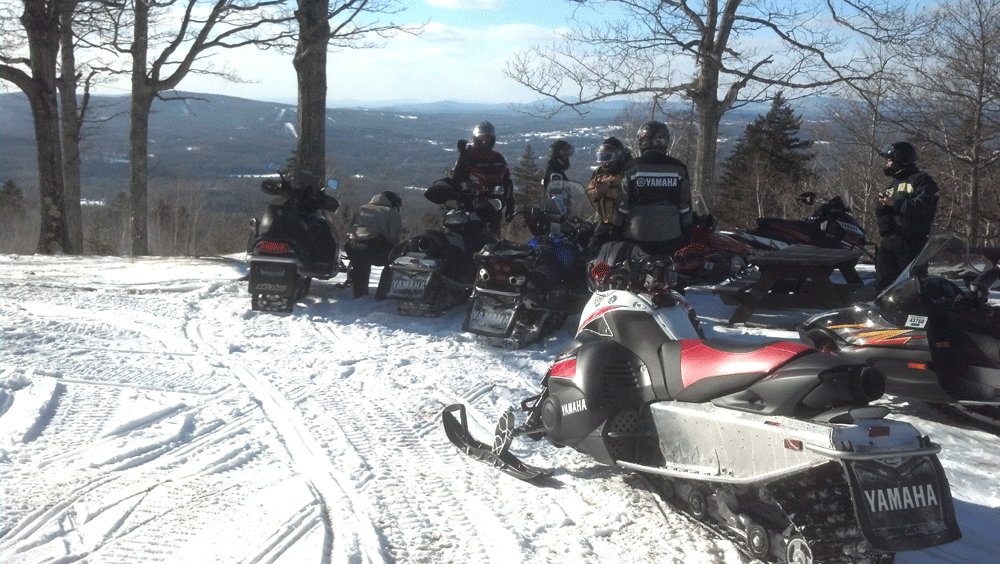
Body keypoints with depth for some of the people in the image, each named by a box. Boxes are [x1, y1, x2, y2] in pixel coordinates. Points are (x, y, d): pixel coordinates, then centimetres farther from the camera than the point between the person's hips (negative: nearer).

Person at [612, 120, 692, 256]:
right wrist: (687, 233, 13)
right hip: (670, 238, 2)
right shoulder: (678, 169, 1)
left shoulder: (632, 168, -5)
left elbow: (623, 205, -3)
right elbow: (685, 206, 5)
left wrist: (617, 230, 6)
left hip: (638, 236, -2)